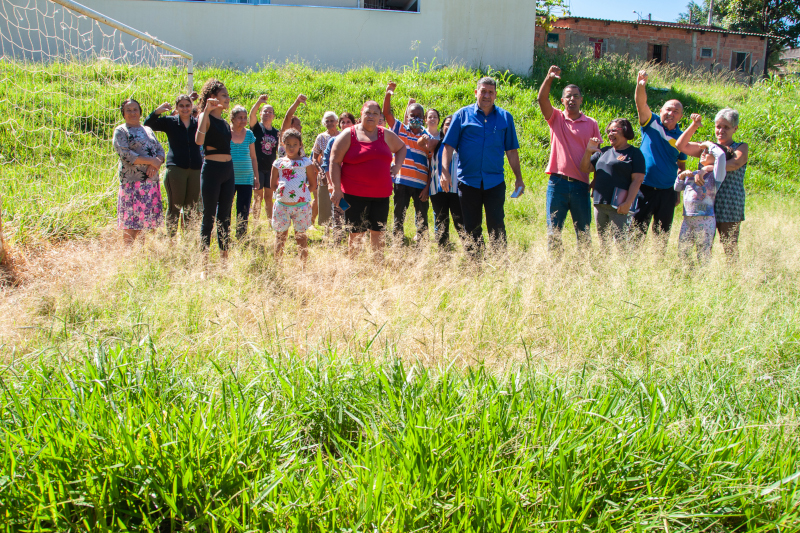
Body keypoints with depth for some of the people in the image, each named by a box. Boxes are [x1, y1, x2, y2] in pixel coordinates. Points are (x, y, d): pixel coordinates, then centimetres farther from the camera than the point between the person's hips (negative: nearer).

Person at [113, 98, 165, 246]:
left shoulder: (147, 130, 21)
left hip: (152, 180, 6)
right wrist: (151, 161, -14)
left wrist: (155, 164, -9)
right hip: (132, 180, -6)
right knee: (131, 222, -10)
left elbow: (160, 150, 13)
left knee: (145, 220, 4)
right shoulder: (120, 131, 3)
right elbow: (126, 155, -11)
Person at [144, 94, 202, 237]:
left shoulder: (198, 123, 11)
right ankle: (171, 238, 4)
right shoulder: (170, 122, 6)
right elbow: (148, 124, 1)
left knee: (191, 209, 6)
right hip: (176, 169, -2)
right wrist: (157, 111, -16)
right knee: (174, 207, -1)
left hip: (195, 170, 2)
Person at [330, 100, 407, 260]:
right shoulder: (349, 135, -1)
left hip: (381, 193, 4)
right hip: (354, 194, -3)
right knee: (356, 232, 1)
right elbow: (334, 161, -3)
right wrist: (337, 189, -9)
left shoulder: (386, 135, 11)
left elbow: (401, 147, 31)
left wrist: (397, 166, 13)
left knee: (378, 231, 7)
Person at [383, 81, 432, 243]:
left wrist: (427, 187, -4)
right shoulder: (400, 130, 7)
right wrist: (388, 94, -14)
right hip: (401, 182, 0)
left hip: (420, 185, 0)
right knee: (399, 216, 7)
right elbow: (387, 113, 0)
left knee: (422, 219, 5)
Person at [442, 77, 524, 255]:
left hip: (495, 181, 0)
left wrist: (518, 178, 8)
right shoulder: (462, 115, 5)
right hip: (468, 180, 0)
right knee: (471, 227, 7)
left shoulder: (505, 117, 9)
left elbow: (512, 151, 11)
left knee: (497, 226, -2)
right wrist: (445, 172, -9)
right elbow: (449, 146, 1)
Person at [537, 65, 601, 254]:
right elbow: (542, 99, -9)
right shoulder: (556, 118, 8)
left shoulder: (591, 124, 10)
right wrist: (549, 78, -25)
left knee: (584, 232, 5)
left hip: (580, 184, 1)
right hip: (557, 182, 0)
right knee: (553, 231, 2)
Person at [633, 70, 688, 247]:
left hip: (667, 192, 3)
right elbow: (641, 104, -15)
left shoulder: (681, 137, 9)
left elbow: (681, 167, 13)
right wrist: (641, 85, -34)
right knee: (637, 231, -3)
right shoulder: (652, 123, 2)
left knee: (663, 235, 9)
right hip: (644, 188, -3)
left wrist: (678, 192, 8)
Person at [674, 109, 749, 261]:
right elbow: (681, 145, 6)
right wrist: (694, 126, -6)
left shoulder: (741, 148, 6)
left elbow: (735, 164, -16)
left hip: (729, 206, -3)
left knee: (729, 247, -4)